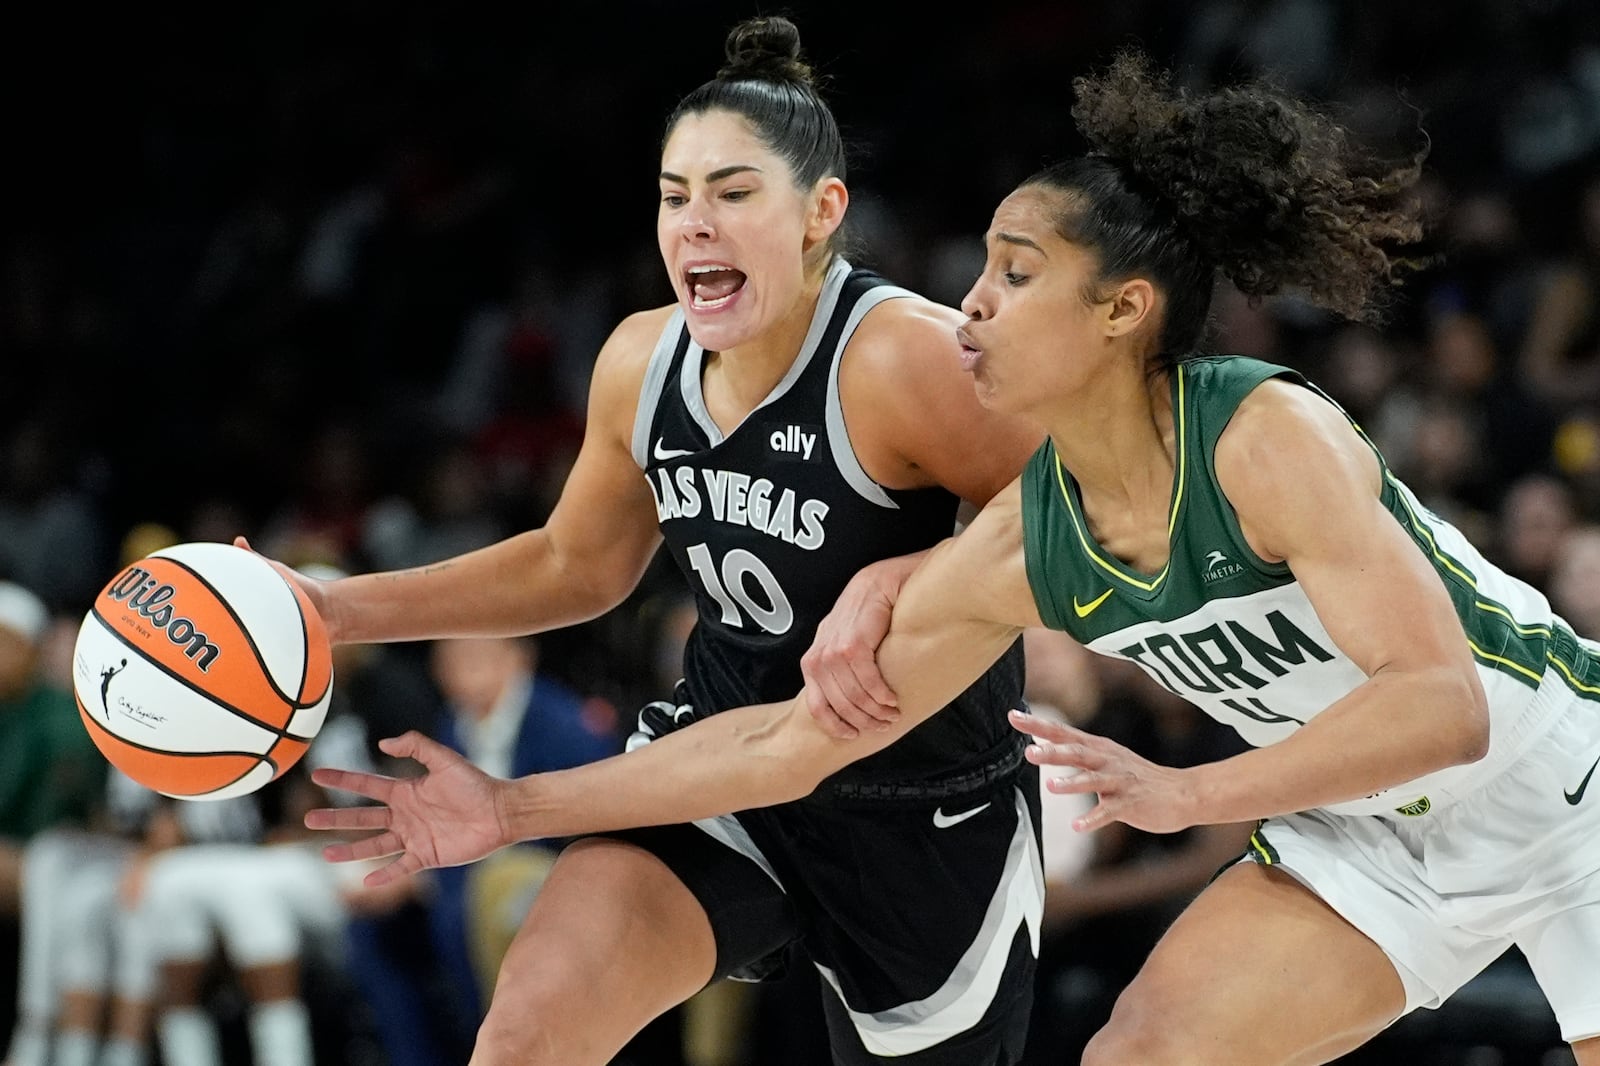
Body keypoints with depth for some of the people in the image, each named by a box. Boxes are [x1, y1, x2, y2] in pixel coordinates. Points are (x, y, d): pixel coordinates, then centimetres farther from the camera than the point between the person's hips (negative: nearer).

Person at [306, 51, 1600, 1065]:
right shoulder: (1016, 552, -10)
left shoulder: (1270, 438, -28)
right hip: (1372, 837, 5)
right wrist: (518, 809, -5)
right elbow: (790, 737, -3)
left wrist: (1190, 793, -44)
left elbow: (1446, 699, -34)